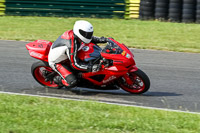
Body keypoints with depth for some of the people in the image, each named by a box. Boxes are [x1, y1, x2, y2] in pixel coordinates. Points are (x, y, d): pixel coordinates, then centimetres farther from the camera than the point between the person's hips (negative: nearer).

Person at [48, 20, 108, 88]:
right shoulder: (71, 45, -39)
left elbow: (90, 38, 5)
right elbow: (75, 64, -31)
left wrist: (100, 39, -13)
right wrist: (90, 68, -36)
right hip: (56, 62, -9)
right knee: (72, 82, -25)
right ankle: (58, 79, 4)